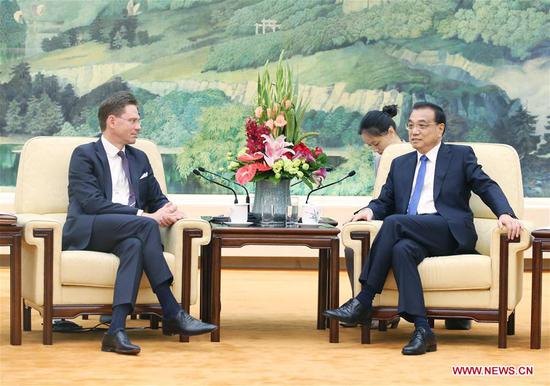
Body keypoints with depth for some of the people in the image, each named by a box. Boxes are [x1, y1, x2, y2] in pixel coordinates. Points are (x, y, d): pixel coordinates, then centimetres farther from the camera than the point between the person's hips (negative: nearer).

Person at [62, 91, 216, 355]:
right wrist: (143, 215, -20)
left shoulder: (139, 159, 22)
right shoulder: (84, 155, 1)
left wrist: (167, 211, -4)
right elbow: (92, 203, -13)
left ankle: (116, 331, -47)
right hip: (86, 233, -5)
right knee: (146, 226, -33)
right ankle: (172, 313, -35)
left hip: (127, 234, 5)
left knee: (134, 244, -35)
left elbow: (157, 199, 24)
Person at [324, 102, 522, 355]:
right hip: (410, 235, 4)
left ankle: (363, 302, -29)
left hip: (450, 233, -4)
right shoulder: (400, 164, 28)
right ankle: (422, 330, -42)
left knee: (394, 222, -30)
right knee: (401, 249, -35)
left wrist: (505, 214, -16)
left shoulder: (460, 155, 15)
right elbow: (385, 202, 24)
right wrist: (370, 210, -1)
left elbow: (487, 187, 3)